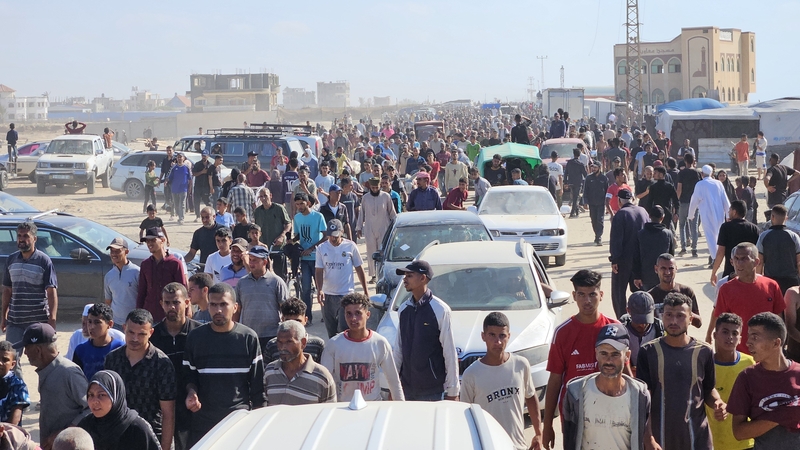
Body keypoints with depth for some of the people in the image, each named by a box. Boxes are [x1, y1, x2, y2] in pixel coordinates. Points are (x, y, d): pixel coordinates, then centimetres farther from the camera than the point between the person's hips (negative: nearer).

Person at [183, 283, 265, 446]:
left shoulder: (249, 338, 0)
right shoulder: (195, 338, 3)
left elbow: (257, 381, 4)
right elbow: (189, 375, 12)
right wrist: (192, 393, -9)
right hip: (203, 420, 1)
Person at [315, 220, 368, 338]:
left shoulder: (350, 246, -3)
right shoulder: (322, 248, 2)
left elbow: (359, 269, 5)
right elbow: (319, 271, 0)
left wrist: (366, 291, 6)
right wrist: (319, 290, -16)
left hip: (346, 294, -3)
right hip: (327, 295, 3)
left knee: (344, 329, -12)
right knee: (331, 331, 12)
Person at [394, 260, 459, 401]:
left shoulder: (440, 310, -10)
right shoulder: (403, 309, 7)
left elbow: (450, 352, -9)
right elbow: (398, 349, 12)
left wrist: (452, 391, -9)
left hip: (432, 390, -5)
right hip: (406, 388, 5)